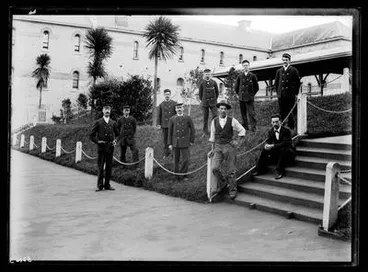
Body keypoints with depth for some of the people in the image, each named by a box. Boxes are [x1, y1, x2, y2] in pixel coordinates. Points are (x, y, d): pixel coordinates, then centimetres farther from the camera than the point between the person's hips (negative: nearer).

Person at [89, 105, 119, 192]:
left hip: (110, 147, 3)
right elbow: (91, 135, 4)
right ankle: (100, 185, 6)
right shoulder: (98, 122, 1)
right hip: (101, 147, -3)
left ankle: (107, 185, 14)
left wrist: (115, 140, 5)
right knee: (100, 167, -1)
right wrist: (97, 141, -9)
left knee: (109, 167, 6)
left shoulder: (113, 123, 10)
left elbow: (117, 134, 22)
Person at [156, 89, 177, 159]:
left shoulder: (174, 103, 0)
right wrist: (158, 124, 2)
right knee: (165, 139, 8)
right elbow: (158, 115, 7)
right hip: (164, 125, 2)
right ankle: (166, 152, 20)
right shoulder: (161, 104, 5)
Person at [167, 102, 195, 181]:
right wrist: (169, 144, -2)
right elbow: (170, 132, 2)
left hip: (185, 143, 0)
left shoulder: (188, 118, 0)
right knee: (176, 160, 6)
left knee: (185, 160, -5)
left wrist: (192, 141, 4)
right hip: (175, 142, 1)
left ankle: (182, 175, 11)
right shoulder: (172, 119, 1)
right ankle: (176, 175, 19)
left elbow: (192, 130, 7)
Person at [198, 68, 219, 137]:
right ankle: (205, 132, 13)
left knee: (215, 115, -4)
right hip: (204, 103, 0)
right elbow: (200, 93, 7)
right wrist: (201, 100, 4)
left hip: (213, 102, 0)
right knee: (205, 117, 5)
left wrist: (215, 99, 6)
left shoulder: (214, 82, -1)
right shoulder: (202, 83, -3)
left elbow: (217, 92, 9)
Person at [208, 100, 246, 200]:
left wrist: (238, 142, 2)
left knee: (231, 170, 1)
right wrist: (213, 149, 14)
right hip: (218, 147, 2)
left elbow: (242, 131, 10)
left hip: (229, 146, -2)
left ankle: (233, 190, 14)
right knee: (214, 168, -11)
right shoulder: (214, 121, 6)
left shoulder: (232, 121, 0)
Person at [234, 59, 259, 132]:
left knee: (251, 113, -8)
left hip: (250, 98, -2)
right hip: (241, 98, 3)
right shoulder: (239, 76, 5)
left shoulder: (253, 76, 0)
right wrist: (240, 94, 13)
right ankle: (245, 127, 16)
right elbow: (236, 87, 16)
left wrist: (252, 94, 8)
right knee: (243, 113, 7)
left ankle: (253, 127, -5)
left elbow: (256, 87, 9)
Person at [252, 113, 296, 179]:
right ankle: (259, 170, -15)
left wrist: (273, 146, -34)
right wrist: (267, 145, -23)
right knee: (265, 150, -13)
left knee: (283, 150, -37)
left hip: (288, 152, -6)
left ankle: (280, 172, -33)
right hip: (277, 152, 6)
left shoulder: (286, 130, -16)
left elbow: (286, 143, -27)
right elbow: (268, 141, 4)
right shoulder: (271, 131, 4)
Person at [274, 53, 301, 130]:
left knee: (290, 112, -1)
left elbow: (298, 82, 5)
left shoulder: (294, 70, 4)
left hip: (290, 95, -3)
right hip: (281, 95, 3)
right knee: (282, 113, 3)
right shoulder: (279, 71, 12)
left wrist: (295, 92, 0)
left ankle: (291, 127, 6)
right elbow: (276, 82, 18)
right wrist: (278, 92, 10)